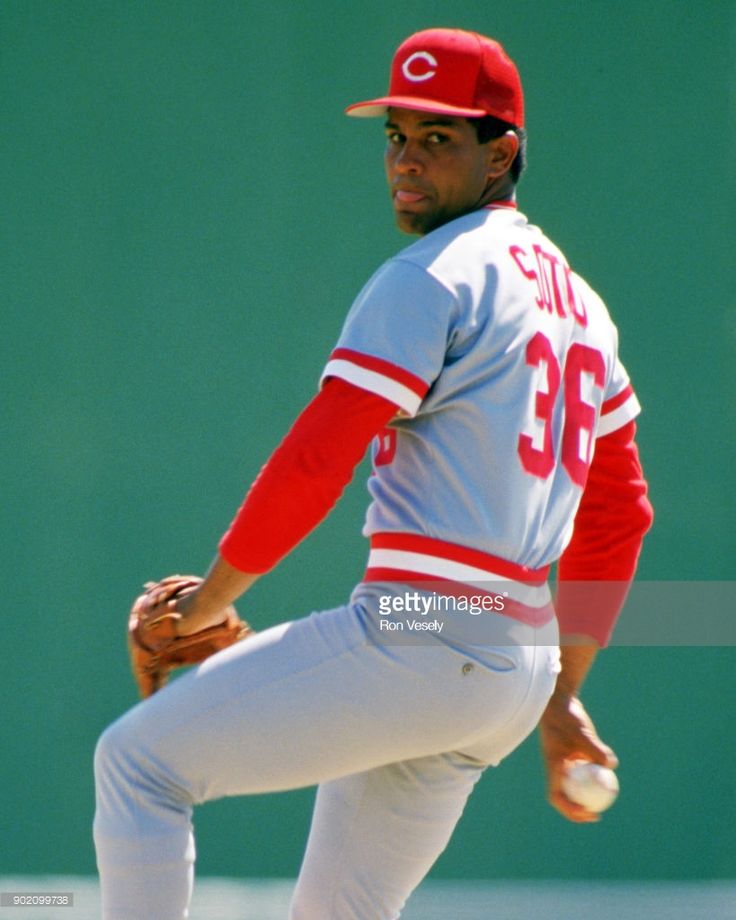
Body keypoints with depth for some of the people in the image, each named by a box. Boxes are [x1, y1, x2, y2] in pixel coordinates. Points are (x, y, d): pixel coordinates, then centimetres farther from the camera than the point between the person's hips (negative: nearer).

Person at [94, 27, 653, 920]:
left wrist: (210, 600, -1)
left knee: (136, 761, -3)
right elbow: (619, 514, 24)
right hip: (519, 667, 9)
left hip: (418, 638, -9)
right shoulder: (575, 301, 20)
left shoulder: (427, 280, -8)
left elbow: (313, 462, -14)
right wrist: (560, 697, 27)